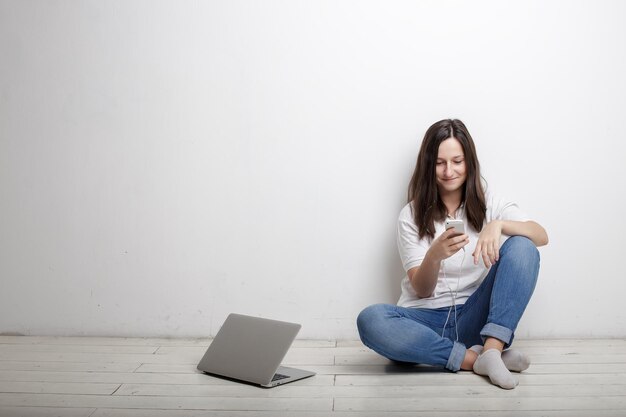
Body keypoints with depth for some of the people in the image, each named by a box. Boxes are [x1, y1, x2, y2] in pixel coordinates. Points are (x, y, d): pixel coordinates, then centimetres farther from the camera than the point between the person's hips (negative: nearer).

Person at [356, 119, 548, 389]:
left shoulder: (490, 204, 7)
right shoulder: (411, 215, 2)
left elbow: (542, 236, -10)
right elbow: (421, 290, -5)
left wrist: (498, 225, -29)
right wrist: (435, 255, -26)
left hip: (473, 318, 1)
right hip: (426, 320, -1)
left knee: (522, 246, -19)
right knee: (370, 319, -32)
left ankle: (492, 349, -29)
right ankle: (473, 358, -26)